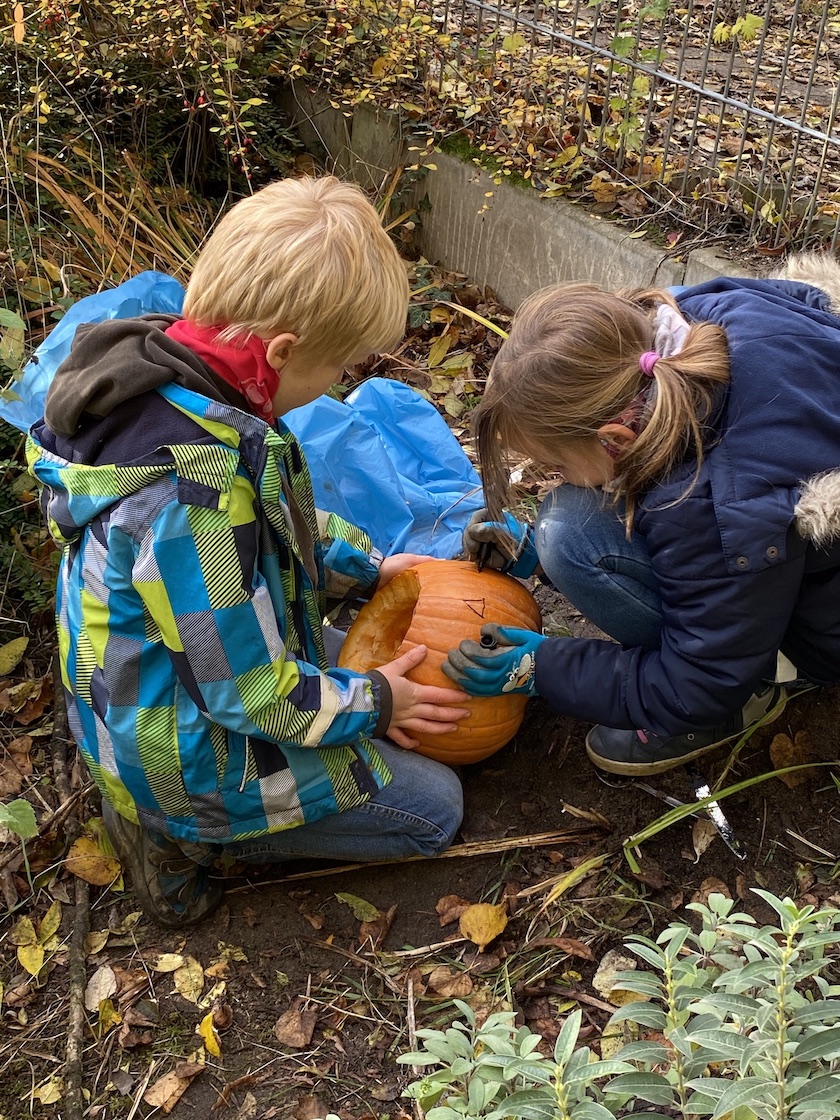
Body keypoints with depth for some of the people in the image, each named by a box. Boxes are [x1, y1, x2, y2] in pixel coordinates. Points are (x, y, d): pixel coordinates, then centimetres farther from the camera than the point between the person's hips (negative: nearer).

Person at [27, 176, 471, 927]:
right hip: (186, 757, -9)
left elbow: (285, 518, 10)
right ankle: (185, 830, 4)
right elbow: (255, 693, -28)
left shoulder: (169, 376, -11)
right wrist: (374, 703, -11)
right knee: (433, 809, 4)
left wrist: (365, 568, 12)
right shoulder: (193, 497, -39)